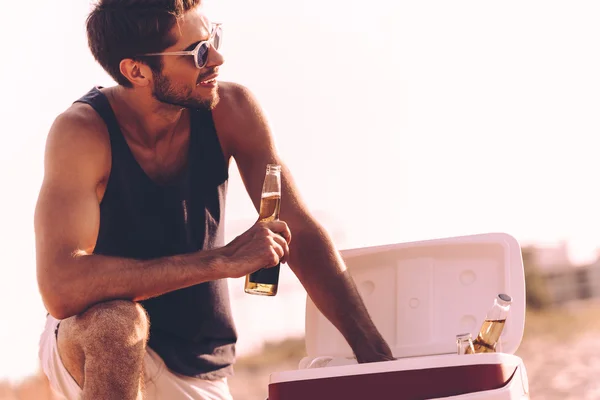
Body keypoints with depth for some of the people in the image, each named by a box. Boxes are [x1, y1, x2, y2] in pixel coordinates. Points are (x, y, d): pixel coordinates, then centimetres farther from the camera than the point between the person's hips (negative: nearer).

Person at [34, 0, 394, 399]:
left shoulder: (231, 109, -11)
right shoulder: (83, 131, -23)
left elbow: (302, 234, -7)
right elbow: (60, 287, -36)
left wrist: (375, 353, -17)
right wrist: (223, 259, -38)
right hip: (95, 351, -4)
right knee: (116, 321, -36)